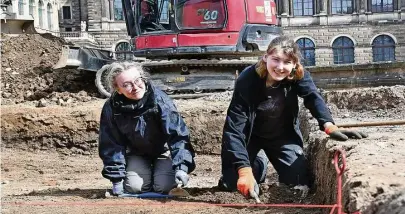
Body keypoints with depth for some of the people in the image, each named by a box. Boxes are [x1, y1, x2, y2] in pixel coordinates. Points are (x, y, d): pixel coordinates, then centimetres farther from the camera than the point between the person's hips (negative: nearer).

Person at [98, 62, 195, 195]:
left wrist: (181, 167, -42)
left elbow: (178, 134, -31)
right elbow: (111, 146, -12)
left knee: (164, 186, -20)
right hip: (136, 153, 2)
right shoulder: (111, 108, -21)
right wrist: (116, 179, -13)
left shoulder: (159, 100, -29)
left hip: (163, 150, -2)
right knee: (133, 187, -19)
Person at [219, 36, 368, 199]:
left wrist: (329, 125, -55)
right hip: (251, 137, -2)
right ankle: (260, 162, 17)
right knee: (231, 183, -15)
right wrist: (244, 169, -46)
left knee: (301, 183, -12)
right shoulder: (247, 80, -31)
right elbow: (234, 127, -35)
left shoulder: (298, 76, -21)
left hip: (283, 137, 2)